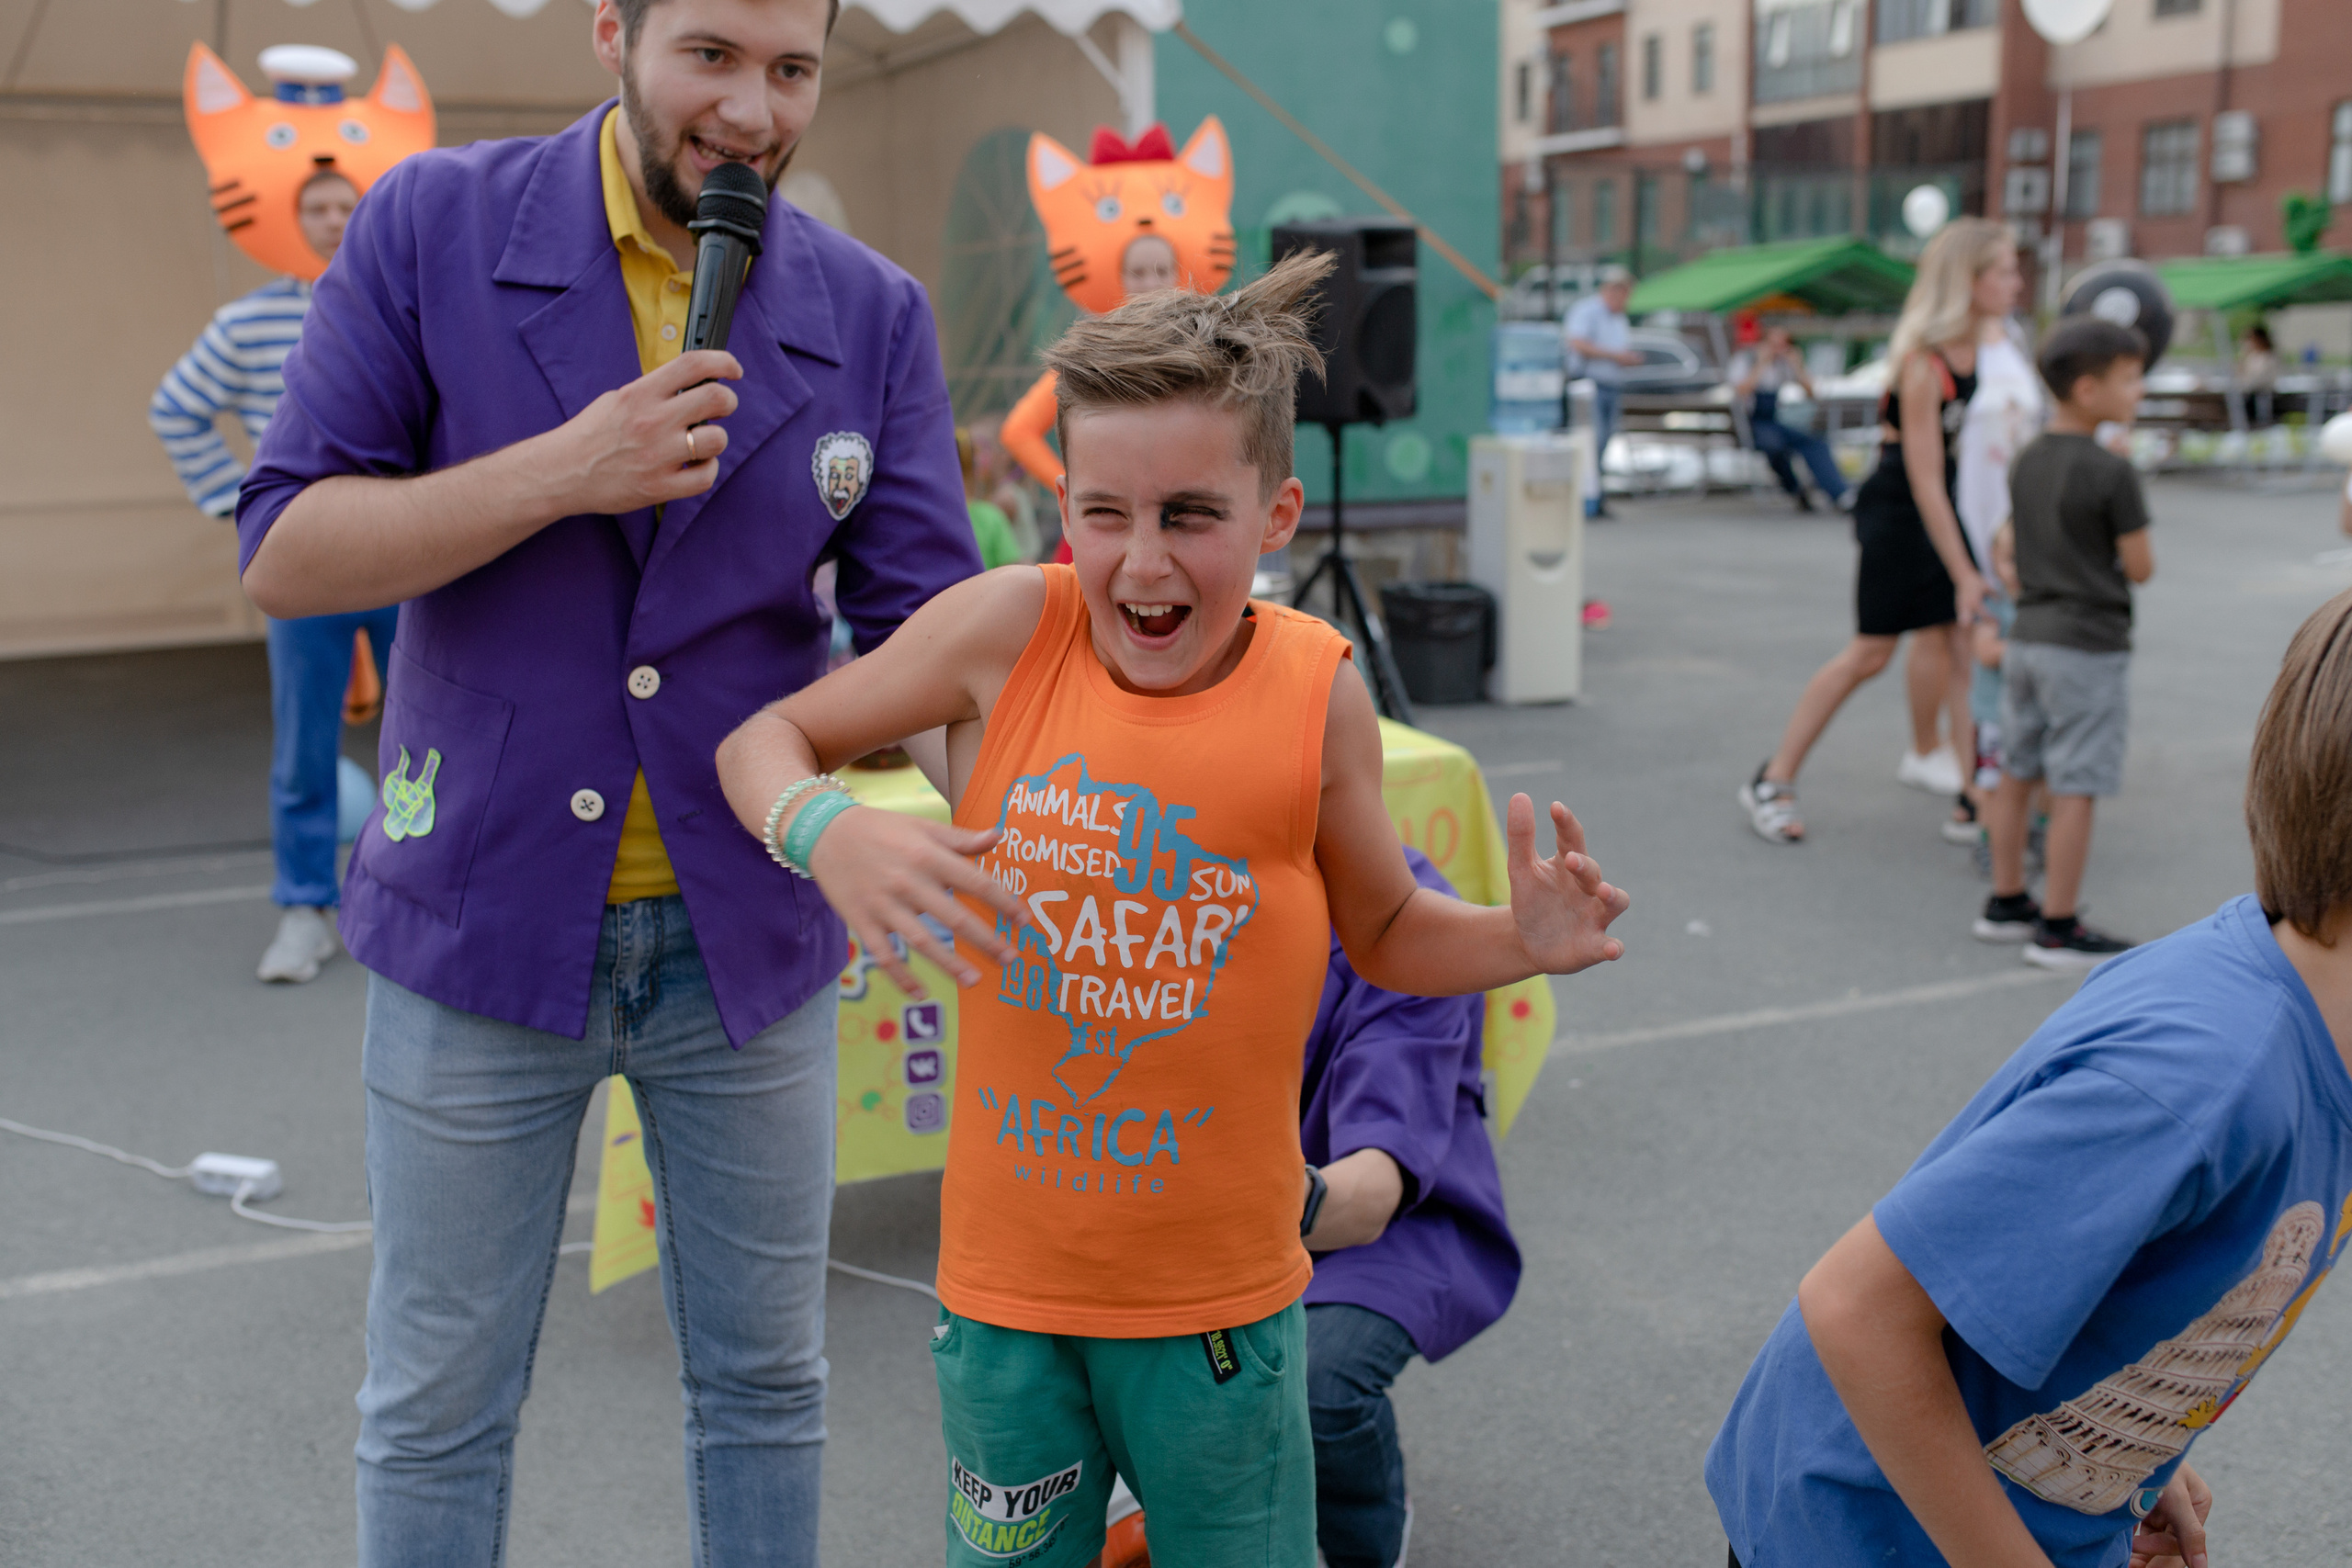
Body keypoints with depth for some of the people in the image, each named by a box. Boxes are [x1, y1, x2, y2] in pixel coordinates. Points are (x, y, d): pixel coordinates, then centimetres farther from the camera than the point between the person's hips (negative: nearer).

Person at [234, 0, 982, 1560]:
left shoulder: (872, 313, -3)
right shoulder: (431, 228, -6)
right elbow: (283, 552, -9)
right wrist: (562, 471, -22)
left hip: (747, 941, 2)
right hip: (482, 918, -1)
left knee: (766, 1382, 17)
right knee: (438, 1404, 14)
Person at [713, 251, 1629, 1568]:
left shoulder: (1317, 693, -11)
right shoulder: (1012, 629, -12)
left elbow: (1387, 934, 5)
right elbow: (762, 742, -1)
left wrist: (1522, 940, -15)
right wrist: (831, 833, -23)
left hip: (1220, 1289, 0)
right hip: (1007, 1272, 1)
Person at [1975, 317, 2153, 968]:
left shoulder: (2027, 462, 7)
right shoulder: (2113, 473, -16)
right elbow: (2140, 568, -10)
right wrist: (2117, 554, 6)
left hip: (2027, 638, 8)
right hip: (2088, 649, -8)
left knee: (2016, 774, 15)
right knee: (2076, 791, -2)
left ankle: (2006, 903, 25)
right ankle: (2057, 931, 3)